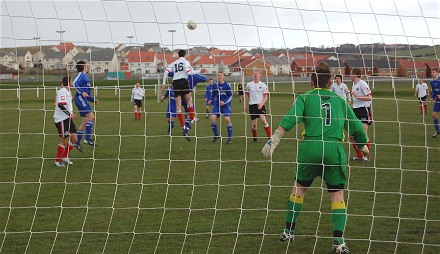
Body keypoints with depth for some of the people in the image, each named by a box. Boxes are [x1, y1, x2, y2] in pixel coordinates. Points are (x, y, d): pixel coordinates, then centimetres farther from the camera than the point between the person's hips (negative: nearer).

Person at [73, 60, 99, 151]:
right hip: (80, 99, -10)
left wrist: (93, 100, 24)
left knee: (85, 121, 8)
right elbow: (75, 83, -21)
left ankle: (77, 142, 9)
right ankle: (87, 139, -18)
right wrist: (82, 92, -29)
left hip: (83, 99, 10)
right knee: (91, 116, -16)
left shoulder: (84, 76, 25)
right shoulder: (81, 74, -3)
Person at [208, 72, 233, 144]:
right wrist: (210, 100, -1)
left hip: (226, 105, -3)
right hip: (217, 105, 3)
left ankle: (230, 138, -2)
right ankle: (216, 135, 6)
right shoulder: (215, 85, 3)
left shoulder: (227, 85, -7)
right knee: (212, 118, -12)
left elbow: (230, 96, -3)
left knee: (227, 119, -16)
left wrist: (224, 102, -15)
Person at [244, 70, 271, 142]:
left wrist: (261, 104, -15)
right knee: (254, 124, 2)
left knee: (263, 120, -20)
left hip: (260, 105, -2)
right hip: (252, 105, 2)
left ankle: (270, 137, -15)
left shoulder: (263, 85, 1)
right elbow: (247, 95, 17)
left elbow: (265, 96, 0)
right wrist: (245, 104, 13)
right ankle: (255, 138, 20)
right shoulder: (249, 85, 8)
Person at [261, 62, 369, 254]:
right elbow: (356, 128, 19)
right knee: (337, 194, 8)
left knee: (299, 187, 19)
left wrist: (273, 141, -11)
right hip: (335, 149, 0)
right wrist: (363, 146, 37)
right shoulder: (340, 101, 17)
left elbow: (289, 119, -7)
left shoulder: (305, 98, 10)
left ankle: (288, 231, 27)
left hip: (310, 147, 0)